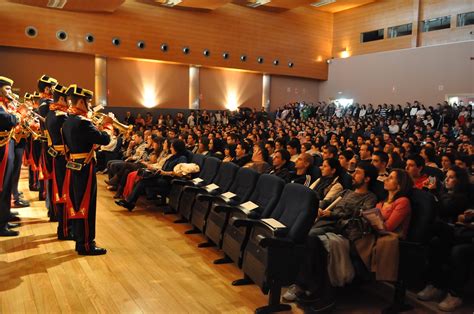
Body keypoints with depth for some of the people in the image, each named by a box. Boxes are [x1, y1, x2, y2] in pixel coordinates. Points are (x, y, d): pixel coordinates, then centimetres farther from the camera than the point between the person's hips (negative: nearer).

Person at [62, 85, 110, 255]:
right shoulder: (83, 122, -20)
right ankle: (86, 244, 8)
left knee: (77, 205, 15)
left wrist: (98, 127, 12)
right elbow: (105, 140, -22)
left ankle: (79, 241, 25)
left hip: (73, 168, 10)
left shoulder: (68, 122, 10)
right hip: (84, 169, -10)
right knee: (86, 206, -1)